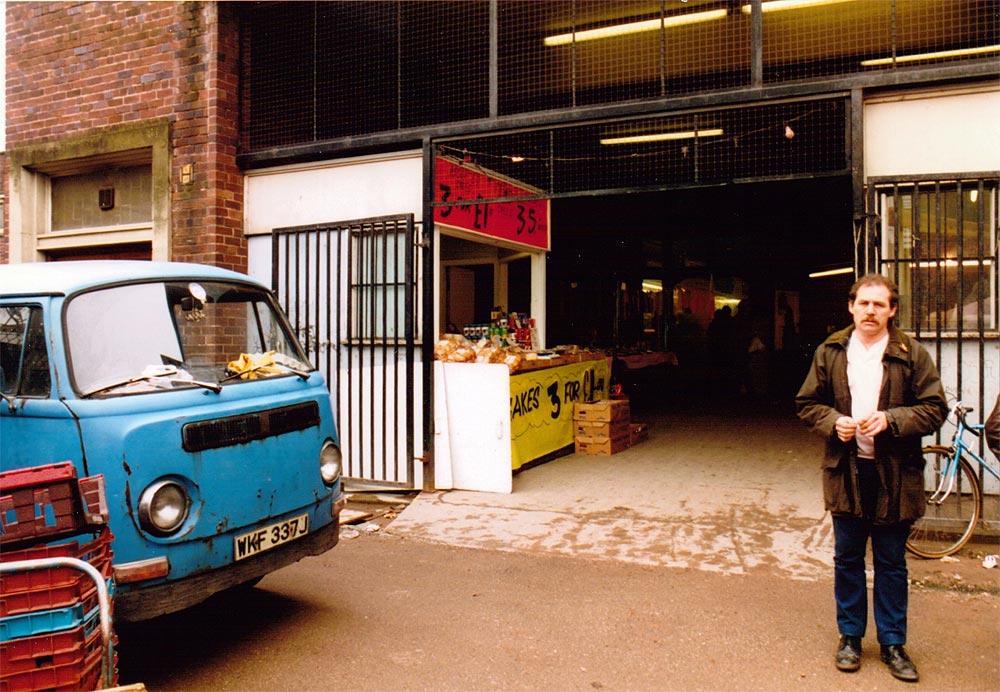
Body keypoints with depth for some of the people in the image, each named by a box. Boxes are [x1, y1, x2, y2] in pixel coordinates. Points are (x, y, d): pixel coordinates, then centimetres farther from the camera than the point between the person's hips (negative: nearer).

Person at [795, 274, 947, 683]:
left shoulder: (912, 355, -3)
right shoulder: (830, 352, 3)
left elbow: (935, 408, -3)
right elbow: (807, 403, 8)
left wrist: (890, 419, -19)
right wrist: (834, 422, -11)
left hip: (895, 473, -1)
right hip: (846, 470, 2)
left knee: (891, 563, 10)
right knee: (847, 559, 12)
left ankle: (892, 643, 25)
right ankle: (850, 637, 28)